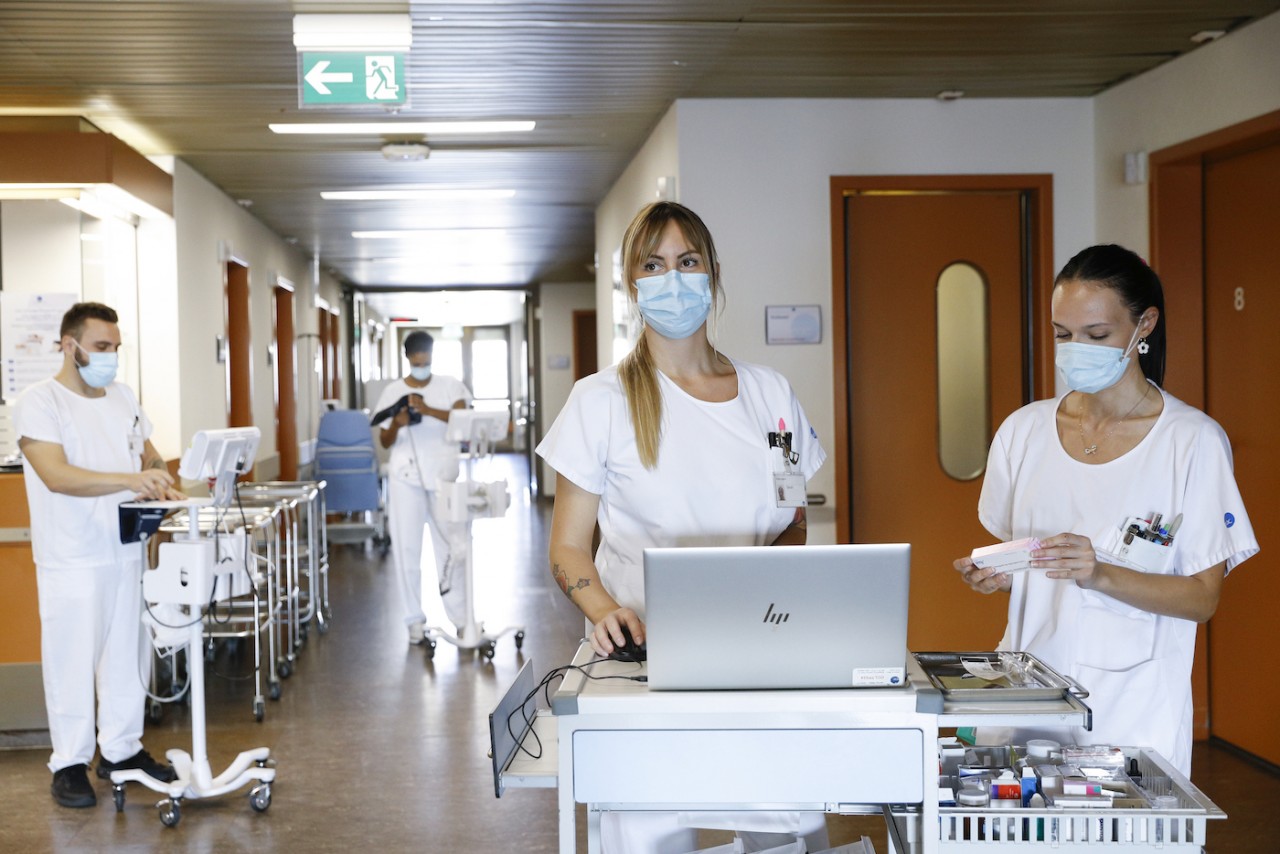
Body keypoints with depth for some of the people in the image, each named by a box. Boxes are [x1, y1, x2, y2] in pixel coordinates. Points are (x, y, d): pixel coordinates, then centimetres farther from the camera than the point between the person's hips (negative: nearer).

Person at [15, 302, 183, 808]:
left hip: (126, 552, 6)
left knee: (128, 655, 11)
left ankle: (122, 748, 24)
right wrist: (130, 479, -33)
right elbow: (57, 476, -22)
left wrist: (163, 486, 0)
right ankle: (70, 763, 12)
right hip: (71, 561, -6)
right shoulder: (39, 403, -10)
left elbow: (147, 453, 22)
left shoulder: (122, 397, 11)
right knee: (73, 661, 0)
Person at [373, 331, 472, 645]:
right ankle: (415, 619, 10)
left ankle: (461, 617, 10)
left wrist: (427, 410, -26)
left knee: (451, 547, 0)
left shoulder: (450, 386, 4)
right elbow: (385, 442, 8)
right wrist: (396, 424, -13)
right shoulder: (393, 392, 6)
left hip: (444, 476, 0)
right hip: (406, 477, 1)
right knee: (407, 548, 1)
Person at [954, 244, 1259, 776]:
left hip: (1132, 708, -3)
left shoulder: (1194, 441, -5)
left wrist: (1099, 574, -20)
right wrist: (994, 575, -5)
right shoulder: (1023, 431, 7)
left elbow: (1202, 597, -6)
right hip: (1028, 690, 3)